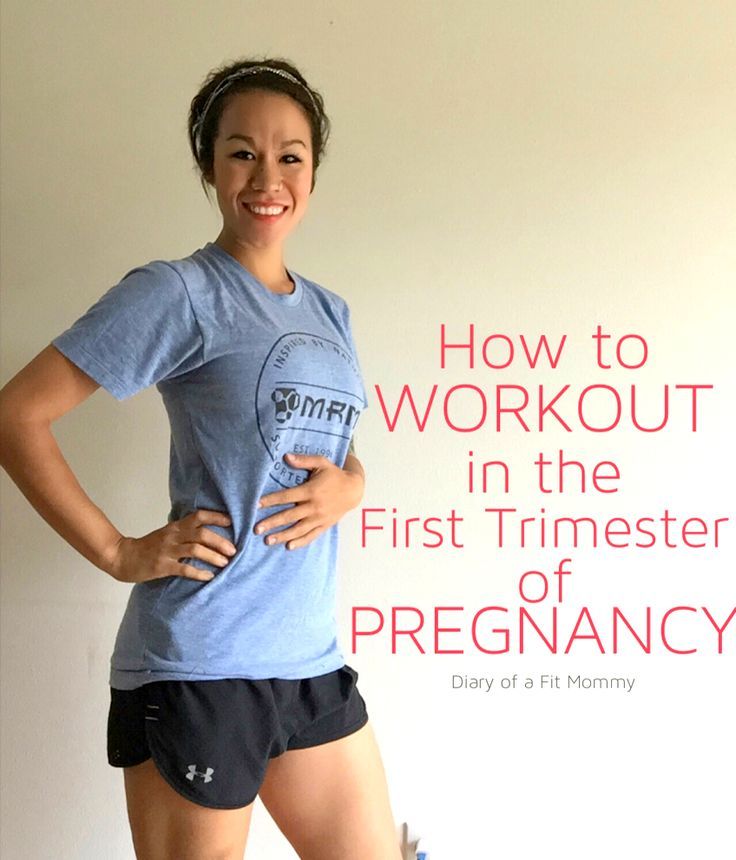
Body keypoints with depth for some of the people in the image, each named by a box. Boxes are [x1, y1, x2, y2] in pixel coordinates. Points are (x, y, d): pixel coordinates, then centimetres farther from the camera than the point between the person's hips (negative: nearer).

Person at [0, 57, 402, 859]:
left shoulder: (329, 312, 14)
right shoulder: (178, 295, -7)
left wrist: (348, 486, 1)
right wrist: (118, 553, -13)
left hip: (311, 657, 7)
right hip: (200, 665, -7)